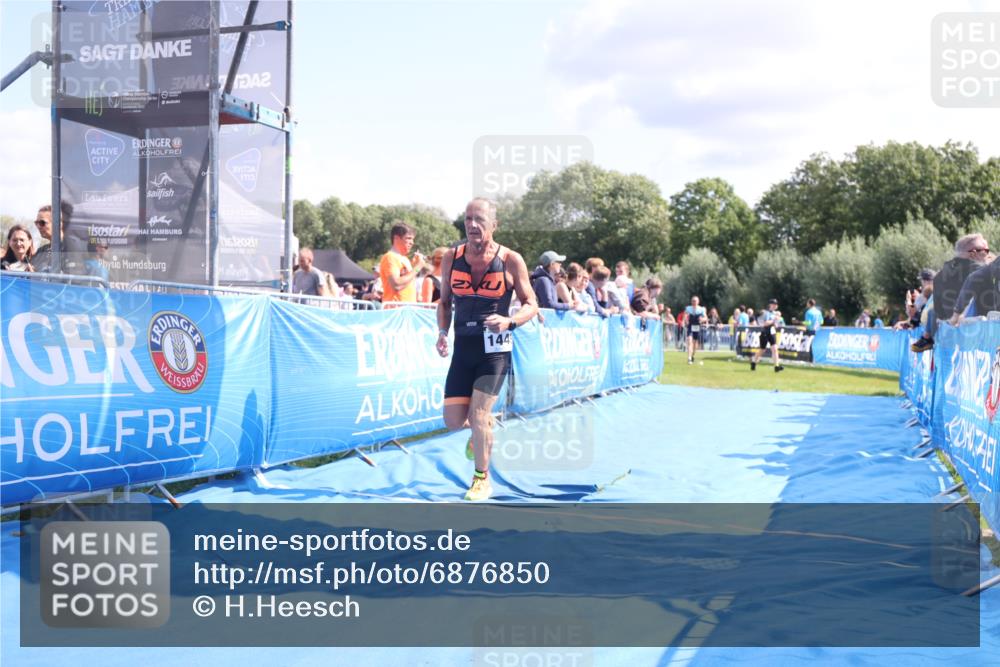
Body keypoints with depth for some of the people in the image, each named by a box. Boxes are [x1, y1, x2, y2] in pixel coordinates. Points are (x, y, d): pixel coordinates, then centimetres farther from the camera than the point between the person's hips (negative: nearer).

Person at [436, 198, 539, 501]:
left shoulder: (510, 261, -9)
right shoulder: (451, 258, 0)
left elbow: (531, 304, -3)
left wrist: (509, 322, -22)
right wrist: (442, 333, -2)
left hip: (495, 349, -4)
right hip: (463, 348, 4)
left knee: (478, 415, -10)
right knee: (454, 421, 1)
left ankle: (482, 480, 10)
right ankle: (484, 425, 36)